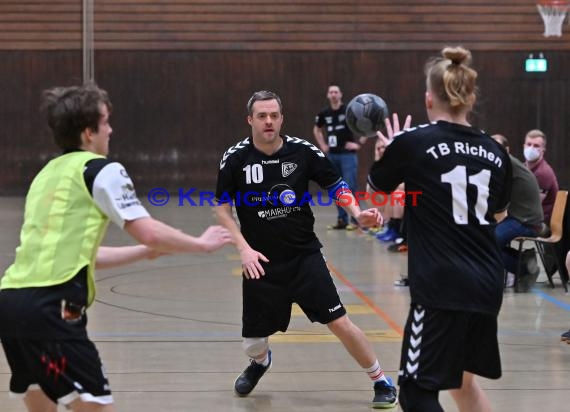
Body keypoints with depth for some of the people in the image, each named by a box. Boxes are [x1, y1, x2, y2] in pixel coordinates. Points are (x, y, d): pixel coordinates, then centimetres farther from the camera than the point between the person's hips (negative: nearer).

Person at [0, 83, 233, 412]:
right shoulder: (101, 170, 0)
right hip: (48, 308, -8)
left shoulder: (49, 174, 24)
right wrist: (202, 243, 12)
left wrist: (146, 252, 33)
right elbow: (149, 232, -4)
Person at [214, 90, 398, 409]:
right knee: (253, 344, 8)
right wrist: (244, 248, -11)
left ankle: (382, 382, 11)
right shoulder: (235, 159, -8)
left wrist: (357, 213, -15)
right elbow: (223, 209, 0)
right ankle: (260, 363, 47)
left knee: (340, 323, -8)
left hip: (305, 256, -1)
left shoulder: (303, 151, -8)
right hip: (261, 262, 1)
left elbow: (336, 184, 3)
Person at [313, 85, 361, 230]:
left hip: (347, 154, -5)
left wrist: (359, 144, -11)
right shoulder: (324, 113, 6)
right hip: (332, 155, 5)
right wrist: (322, 145, 13)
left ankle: (355, 220, -2)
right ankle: (342, 220, 15)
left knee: (350, 187, -8)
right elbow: (317, 130, 25)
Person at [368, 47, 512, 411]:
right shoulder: (495, 152, 7)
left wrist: (395, 151, 31)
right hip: (487, 284, 6)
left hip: (441, 286, -6)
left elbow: (377, 188, 12)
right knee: (462, 378, 23)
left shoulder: (413, 143, -7)